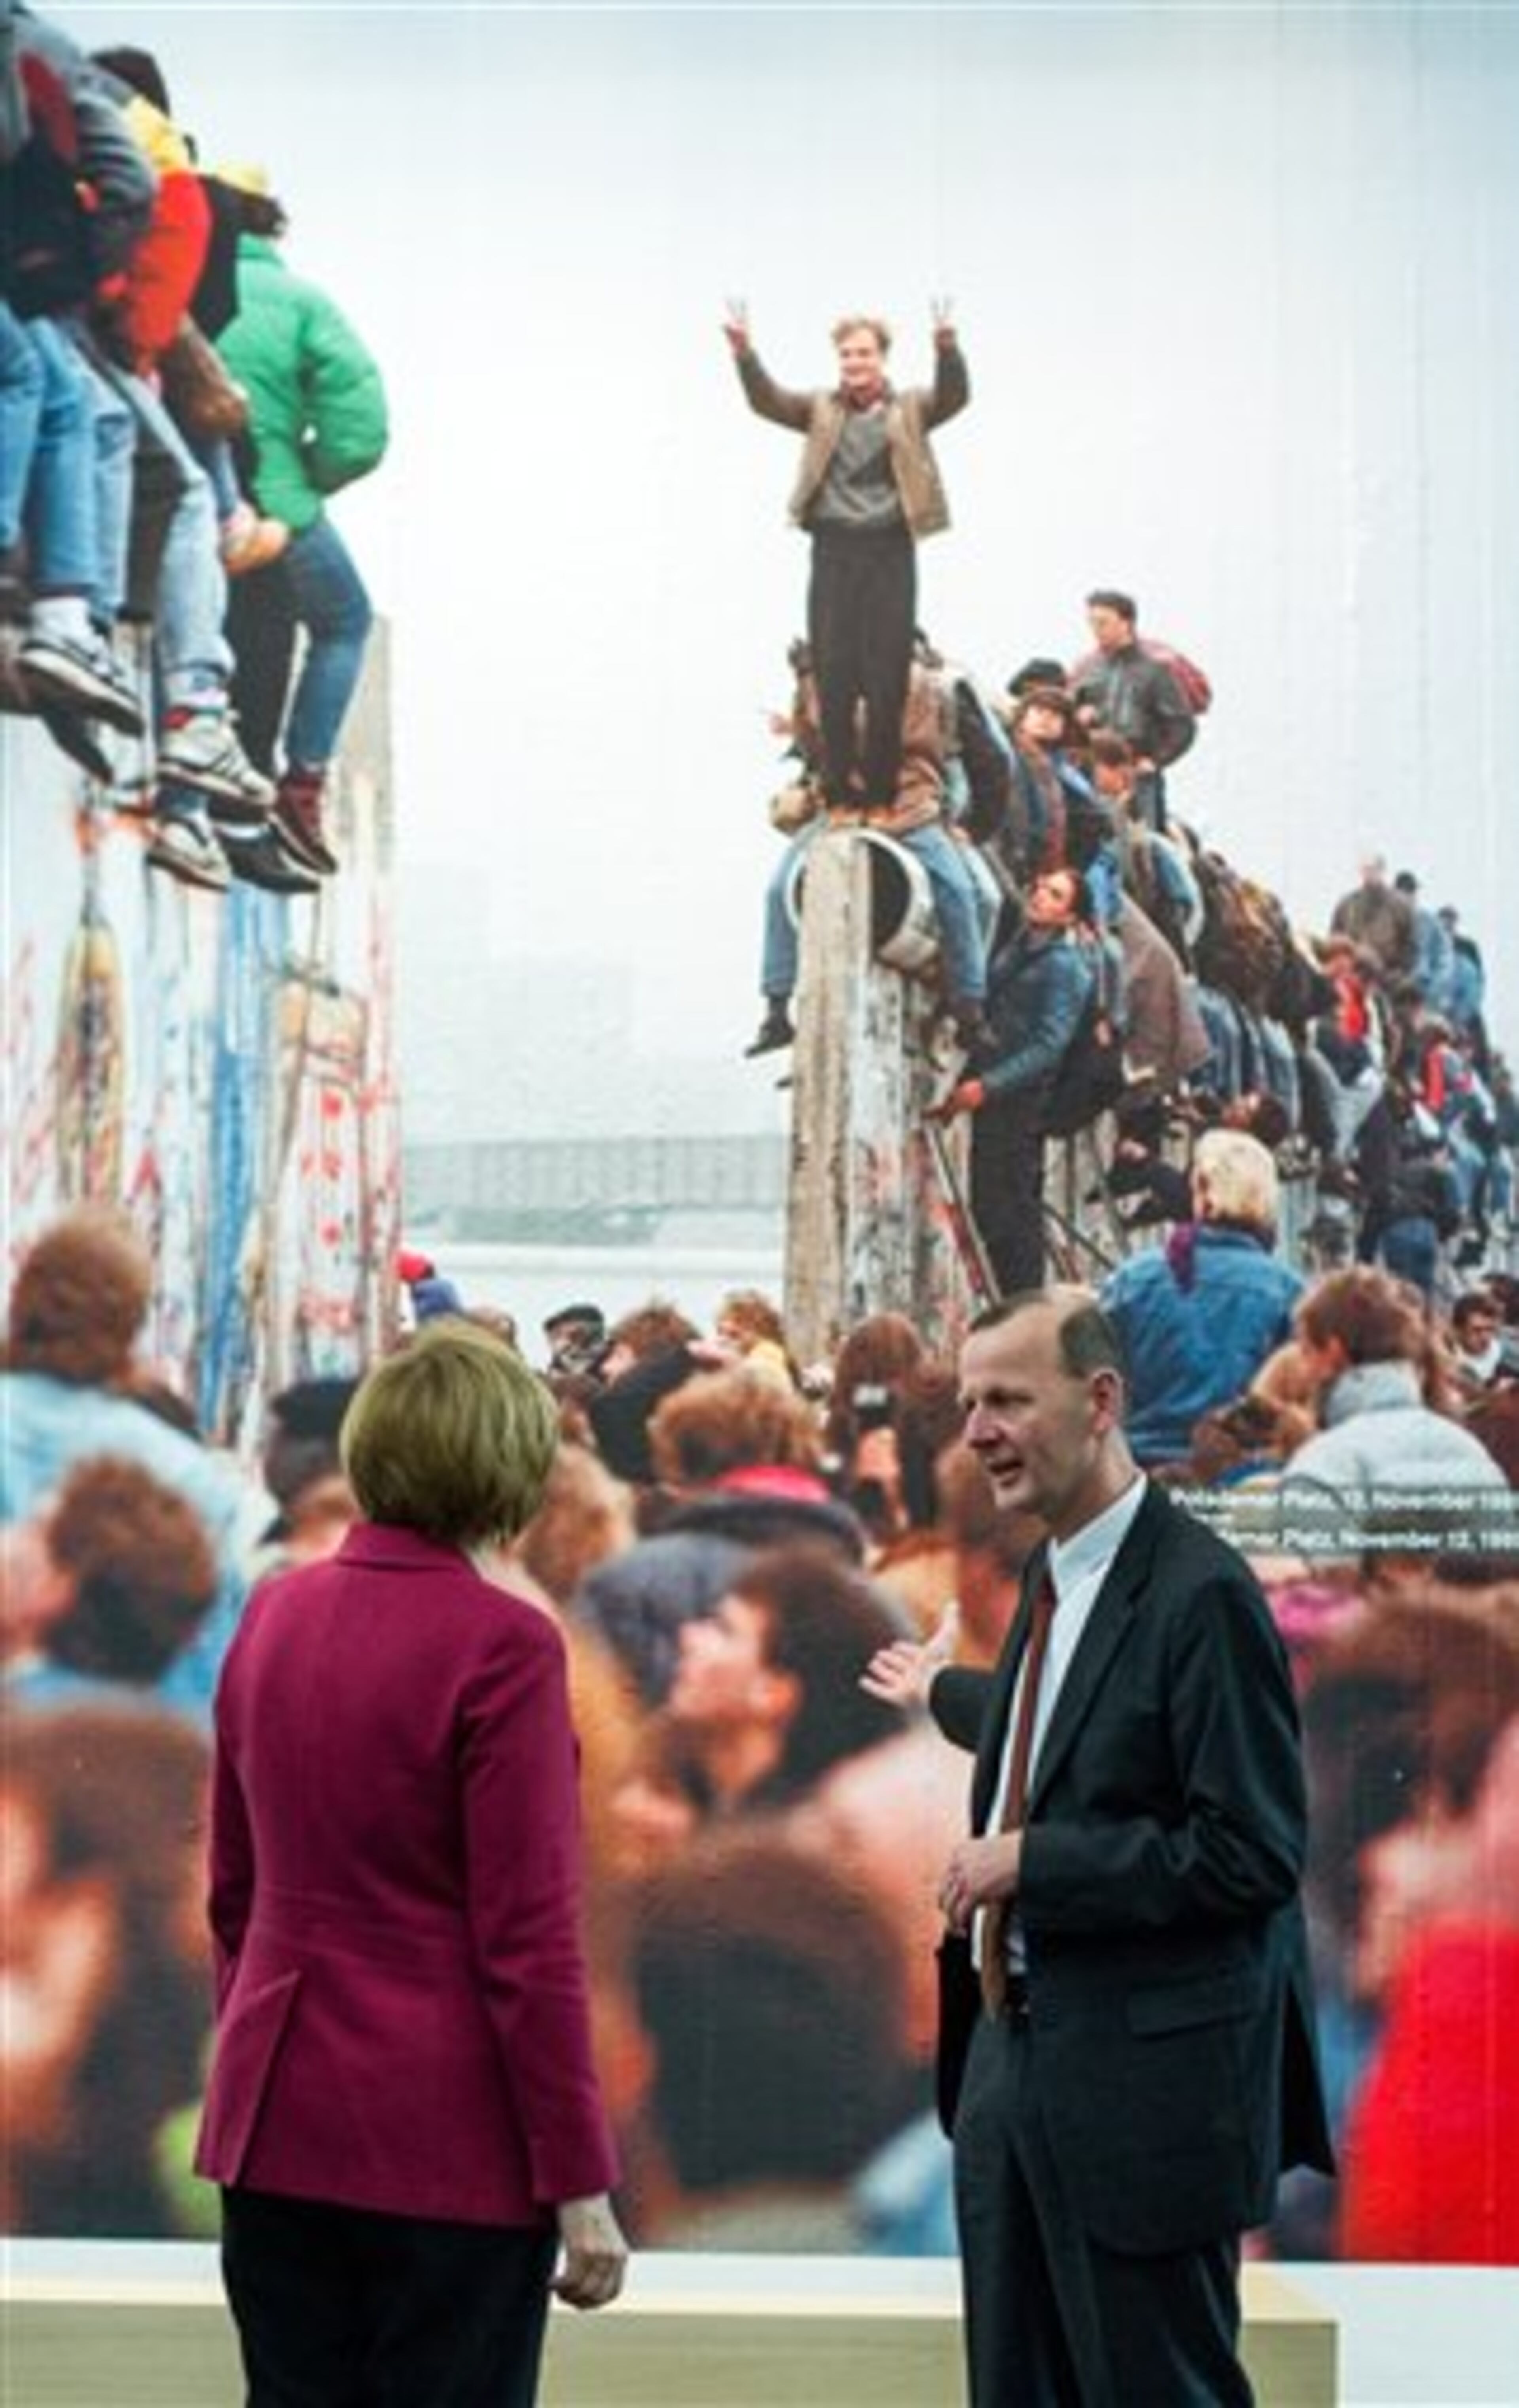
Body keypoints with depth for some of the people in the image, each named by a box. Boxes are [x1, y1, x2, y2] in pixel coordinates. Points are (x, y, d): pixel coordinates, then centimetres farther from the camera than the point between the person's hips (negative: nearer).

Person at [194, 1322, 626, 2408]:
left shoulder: (276, 1615, 5)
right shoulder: (502, 1645, -14)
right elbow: (528, 1936, -15)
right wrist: (580, 2183, -10)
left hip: (277, 2116, 6)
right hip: (448, 2134, -6)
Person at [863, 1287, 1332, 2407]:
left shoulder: (1202, 1594, -17)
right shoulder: (1055, 1576, 10)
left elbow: (1252, 1855, -21)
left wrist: (1033, 1861, -19)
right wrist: (946, 1692, 47)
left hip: (1146, 2084, -9)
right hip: (1017, 2061, 9)